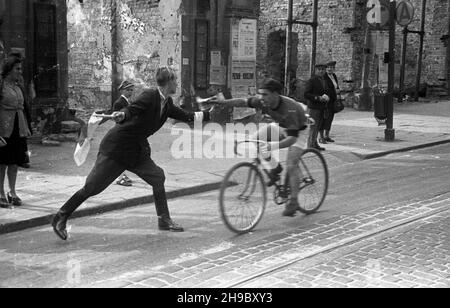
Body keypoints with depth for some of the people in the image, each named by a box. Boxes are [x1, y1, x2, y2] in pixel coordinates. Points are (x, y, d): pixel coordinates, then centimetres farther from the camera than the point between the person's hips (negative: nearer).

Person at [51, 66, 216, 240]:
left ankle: (164, 220, 6)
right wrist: (122, 115, -50)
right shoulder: (149, 96, -19)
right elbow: (130, 111, -29)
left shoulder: (167, 104, 5)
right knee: (92, 187, -4)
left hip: (137, 151, 8)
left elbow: (186, 117, 16)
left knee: (157, 177, -5)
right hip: (116, 146, -8)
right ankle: (60, 218, 11)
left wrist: (208, 114, 17)